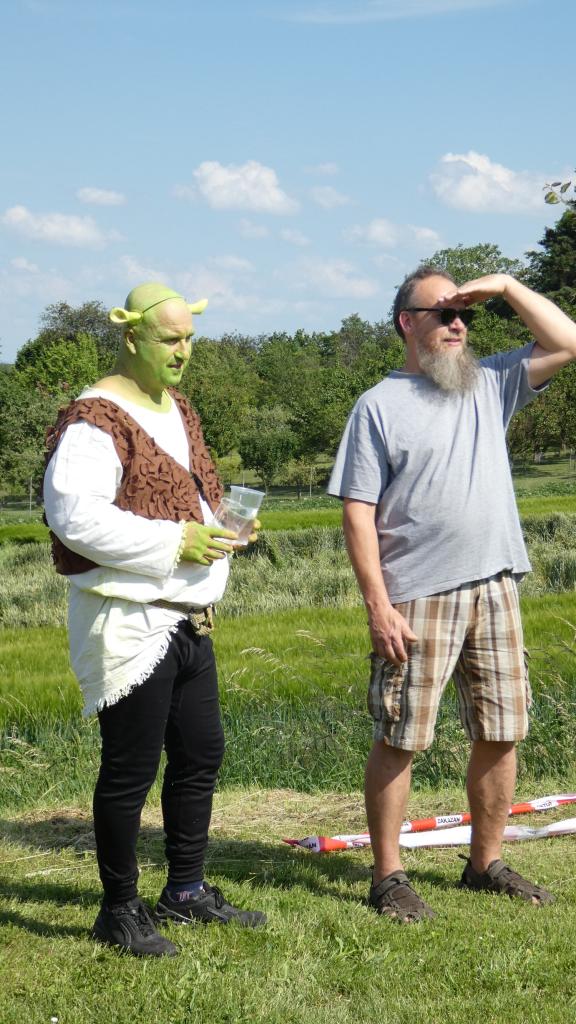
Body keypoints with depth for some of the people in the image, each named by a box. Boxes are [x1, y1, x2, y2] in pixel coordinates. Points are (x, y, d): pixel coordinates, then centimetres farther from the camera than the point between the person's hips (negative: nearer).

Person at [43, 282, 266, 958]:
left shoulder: (178, 413, 15)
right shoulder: (96, 420, -15)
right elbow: (74, 515, -25)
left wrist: (221, 525, 5)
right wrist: (175, 543, -23)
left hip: (188, 618, 10)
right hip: (129, 623, -10)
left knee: (201, 755, 16)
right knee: (130, 769, -1)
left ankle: (185, 892, 30)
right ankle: (119, 911, 13)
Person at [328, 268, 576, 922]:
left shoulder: (489, 384, 12)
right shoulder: (379, 406, -3)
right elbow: (358, 513, -7)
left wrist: (506, 286, 2)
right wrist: (379, 606, -14)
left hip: (494, 589, 5)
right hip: (418, 599, -5)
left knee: (499, 734, 10)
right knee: (399, 741, -1)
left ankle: (486, 864, 23)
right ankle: (388, 878, 8)